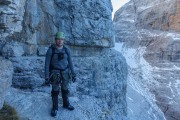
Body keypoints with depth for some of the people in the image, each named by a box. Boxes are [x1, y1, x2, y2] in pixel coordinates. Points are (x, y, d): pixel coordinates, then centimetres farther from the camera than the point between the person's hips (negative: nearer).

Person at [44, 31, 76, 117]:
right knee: (55, 91, 7)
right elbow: (47, 64, -10)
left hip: (65, 72, 3)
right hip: (55, 73, -3)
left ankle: (66, 104, 37)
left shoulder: (66, 50, -4)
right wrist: (46, 77, -12)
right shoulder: (50, 50, -13)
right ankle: (55, 107, 26)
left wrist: (73, 74, 4)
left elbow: (70, 62, 3)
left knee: (65, 89, 17)